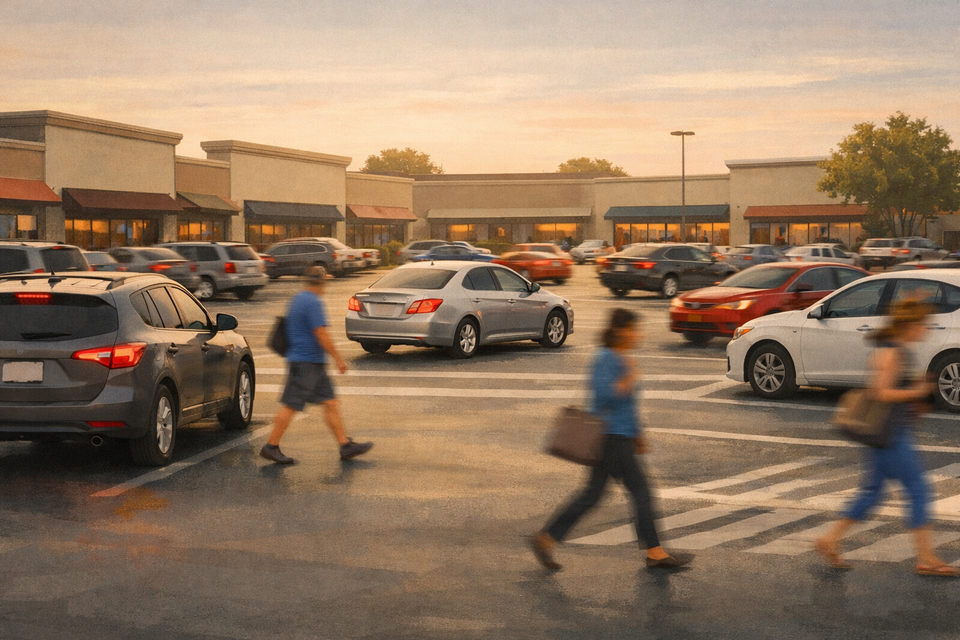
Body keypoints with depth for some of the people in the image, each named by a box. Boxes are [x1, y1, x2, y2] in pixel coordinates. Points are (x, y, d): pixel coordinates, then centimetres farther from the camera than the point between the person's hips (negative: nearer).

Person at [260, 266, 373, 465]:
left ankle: (345, 445, 10)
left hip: (313, 365, 10)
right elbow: (321, 334, -20)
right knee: (291, 406, -3)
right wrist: (338, 359, -13)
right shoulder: (313, 303, -16)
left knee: (331, 403, 9)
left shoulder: (297, 299, 15)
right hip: (306, 363, -10)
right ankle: (271, 447, 4)